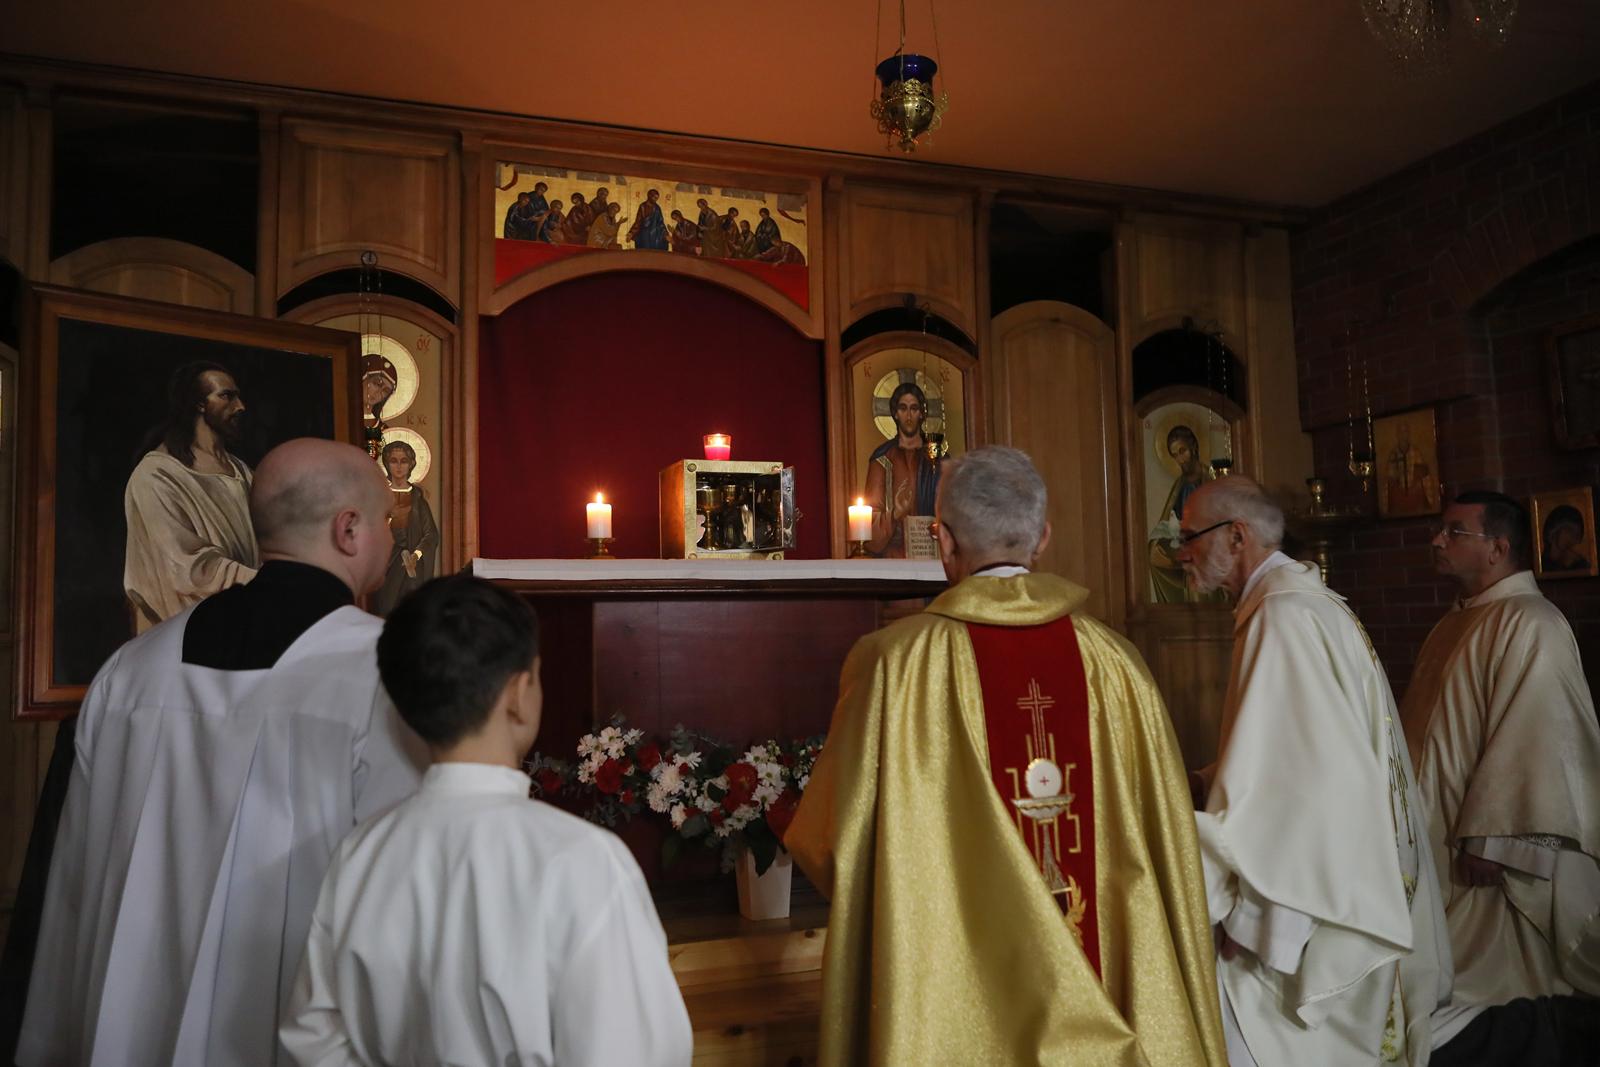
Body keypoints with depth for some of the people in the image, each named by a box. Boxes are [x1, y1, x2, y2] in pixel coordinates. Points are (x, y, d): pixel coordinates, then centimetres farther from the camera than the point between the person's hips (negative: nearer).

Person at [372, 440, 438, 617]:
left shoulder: (418, 496, 5)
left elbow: (431, 533, -1)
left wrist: (417, 555, -15)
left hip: (413, 567, 0)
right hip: (386, 565, 0)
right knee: (386, 614, -5)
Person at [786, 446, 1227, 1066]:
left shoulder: (893, 664, -16)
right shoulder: (1114, 661, -7)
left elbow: (833, 838, -8)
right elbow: (1166, 840, 1)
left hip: (962, 1004, -2)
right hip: (1109, 989, 3)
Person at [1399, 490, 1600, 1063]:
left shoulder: (1529, 625, -16)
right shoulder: (1458, 621, 13)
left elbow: (1530, 739, -23)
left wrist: (1487, 838, -23)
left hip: (1488, 853, -9)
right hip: (1438, 841, 9)